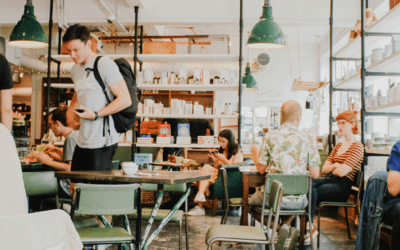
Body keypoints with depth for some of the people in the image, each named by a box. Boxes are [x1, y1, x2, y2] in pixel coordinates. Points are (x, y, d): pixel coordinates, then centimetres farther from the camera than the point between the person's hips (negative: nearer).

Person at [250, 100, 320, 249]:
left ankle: (281, 228, 9)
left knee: (252, 201, 30)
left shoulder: (269, 137, -7)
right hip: (298, 201, 1)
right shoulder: (308, 140, -6)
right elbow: (315, 174, -5)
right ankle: (286, 225, 8)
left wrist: (255, 152, 18)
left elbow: (261, 169, -1)